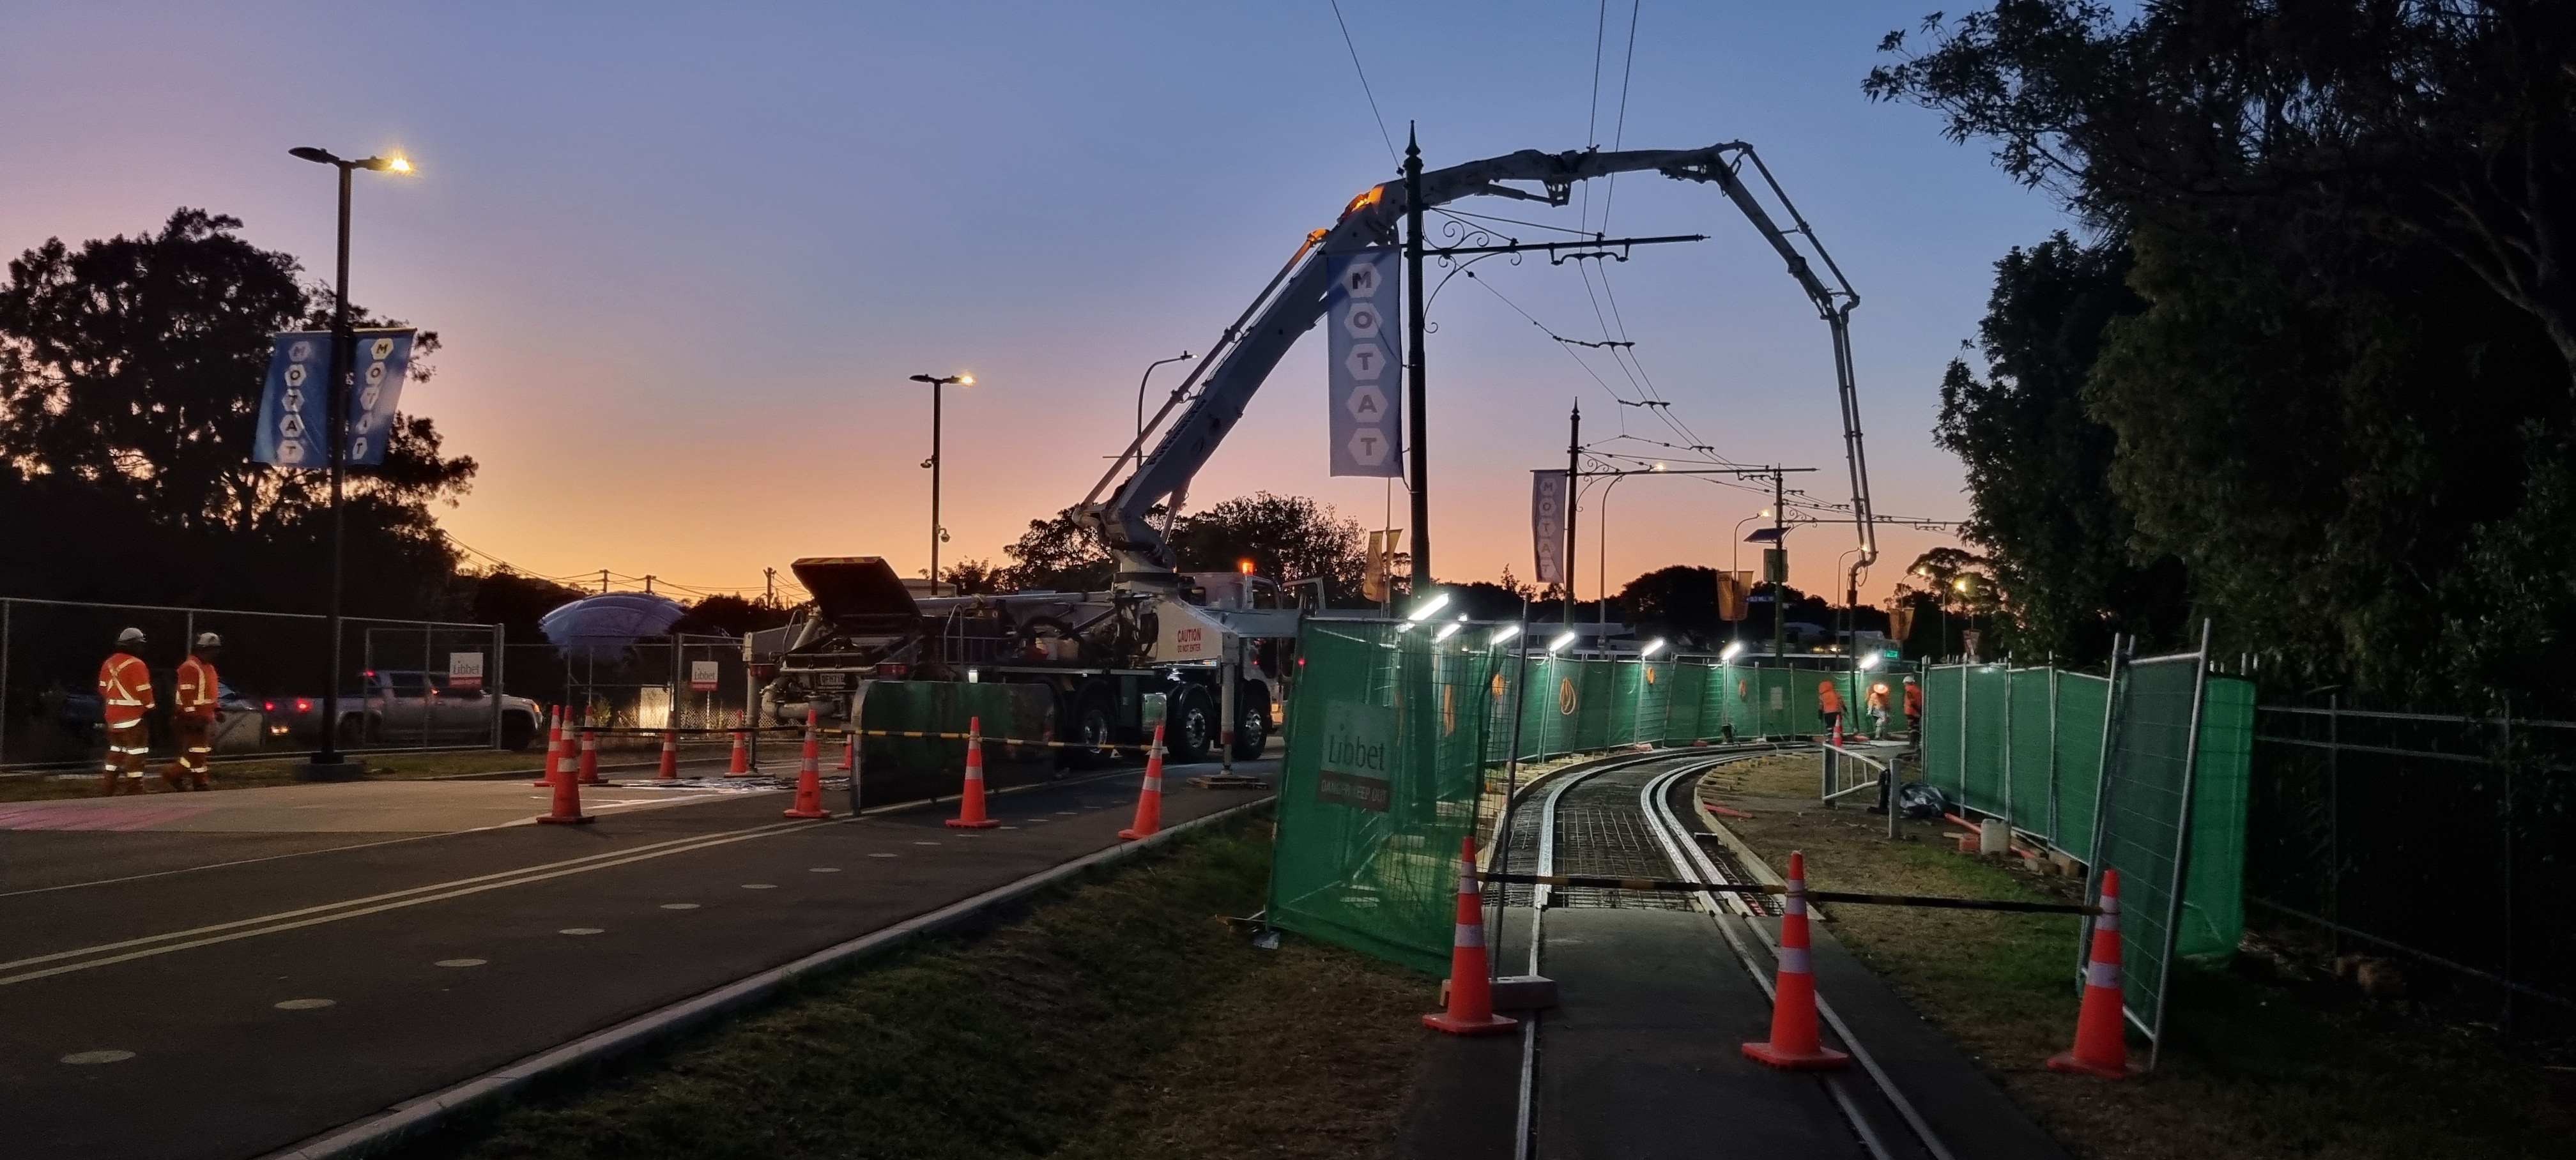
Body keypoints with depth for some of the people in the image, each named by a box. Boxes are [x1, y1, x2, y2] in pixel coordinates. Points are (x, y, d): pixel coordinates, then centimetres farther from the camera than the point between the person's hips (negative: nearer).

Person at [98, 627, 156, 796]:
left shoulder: (109, 663, 10)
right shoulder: (136, 665, -16)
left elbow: (103, 689, 16)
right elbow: (144, 691, -17)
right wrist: (150, 709, -5)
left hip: (113, 715, 8)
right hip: (132, 716, -8)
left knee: (116, 749, 16)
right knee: (135, 751, -4)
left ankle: (110, 789, 17)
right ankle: (135, 788, -4)